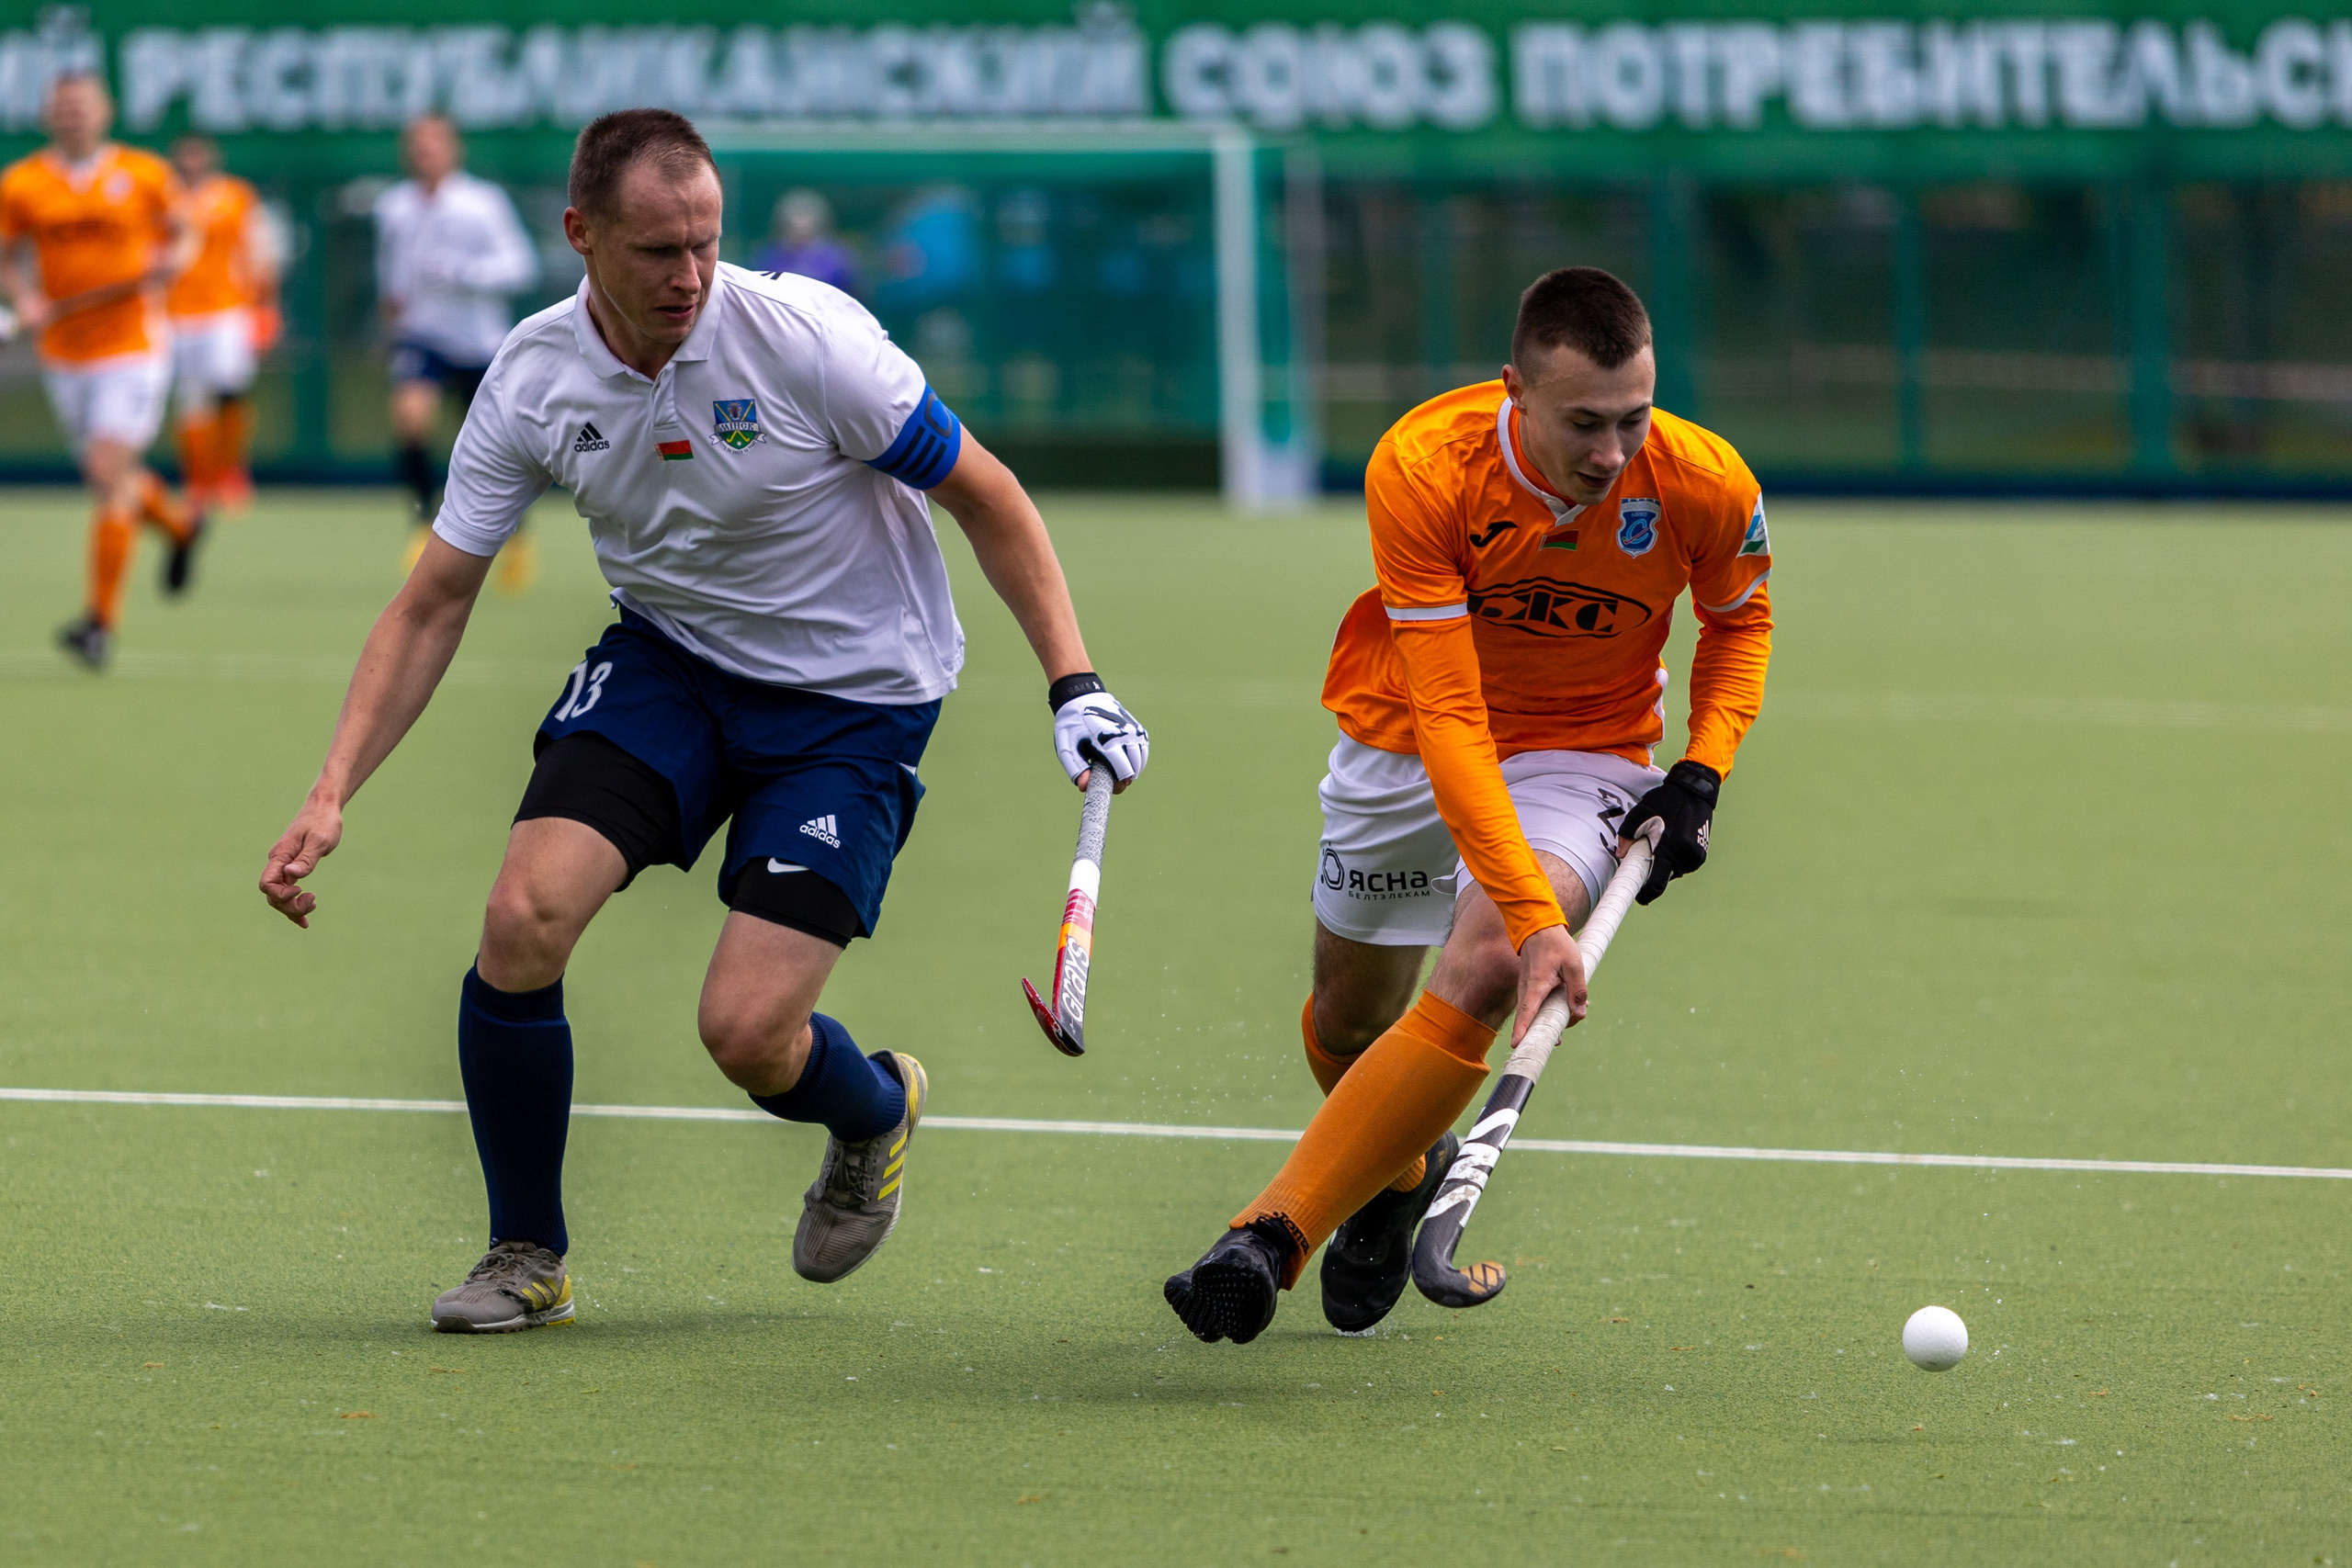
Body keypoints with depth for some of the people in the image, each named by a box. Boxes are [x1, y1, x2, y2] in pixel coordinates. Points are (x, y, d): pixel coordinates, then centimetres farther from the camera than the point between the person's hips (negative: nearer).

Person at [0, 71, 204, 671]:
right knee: (110, 479, 14)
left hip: (133, 346, -4)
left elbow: (182, 234, 11)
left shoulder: (144, 174, -3)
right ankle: (181, 522, 47)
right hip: (64, 352, 4)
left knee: (109, 471, -16)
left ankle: (102, 617, -13)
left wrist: (171, 260, -10)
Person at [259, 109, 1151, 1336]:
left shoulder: (804, 337, -23)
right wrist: (332, 794, -14)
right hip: (664, 659, 3)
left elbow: (984, 496, -12)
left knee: (746, 1030, -15)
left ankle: (875, 1111, 25)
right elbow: (431, 606, -5)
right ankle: (526, 1259, 3)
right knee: (523, 918, -19)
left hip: (851, 695, -3)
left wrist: (1074, 685, -19)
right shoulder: (533, 379, -12)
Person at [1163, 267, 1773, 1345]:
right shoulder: (1419, 469, -29)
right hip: (1405, 744, 1)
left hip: (1579, 754, -1)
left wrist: (1702, 771, -11)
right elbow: (1448, 718, -33)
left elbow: (1739, 619, 5)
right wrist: (1529, 917, -40)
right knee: (1348, 1018, 11)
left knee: (1479, 977, -27)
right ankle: (1397, 1174, 47)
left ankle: (1271, 1236, -25)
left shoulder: (1705, 486, -22)